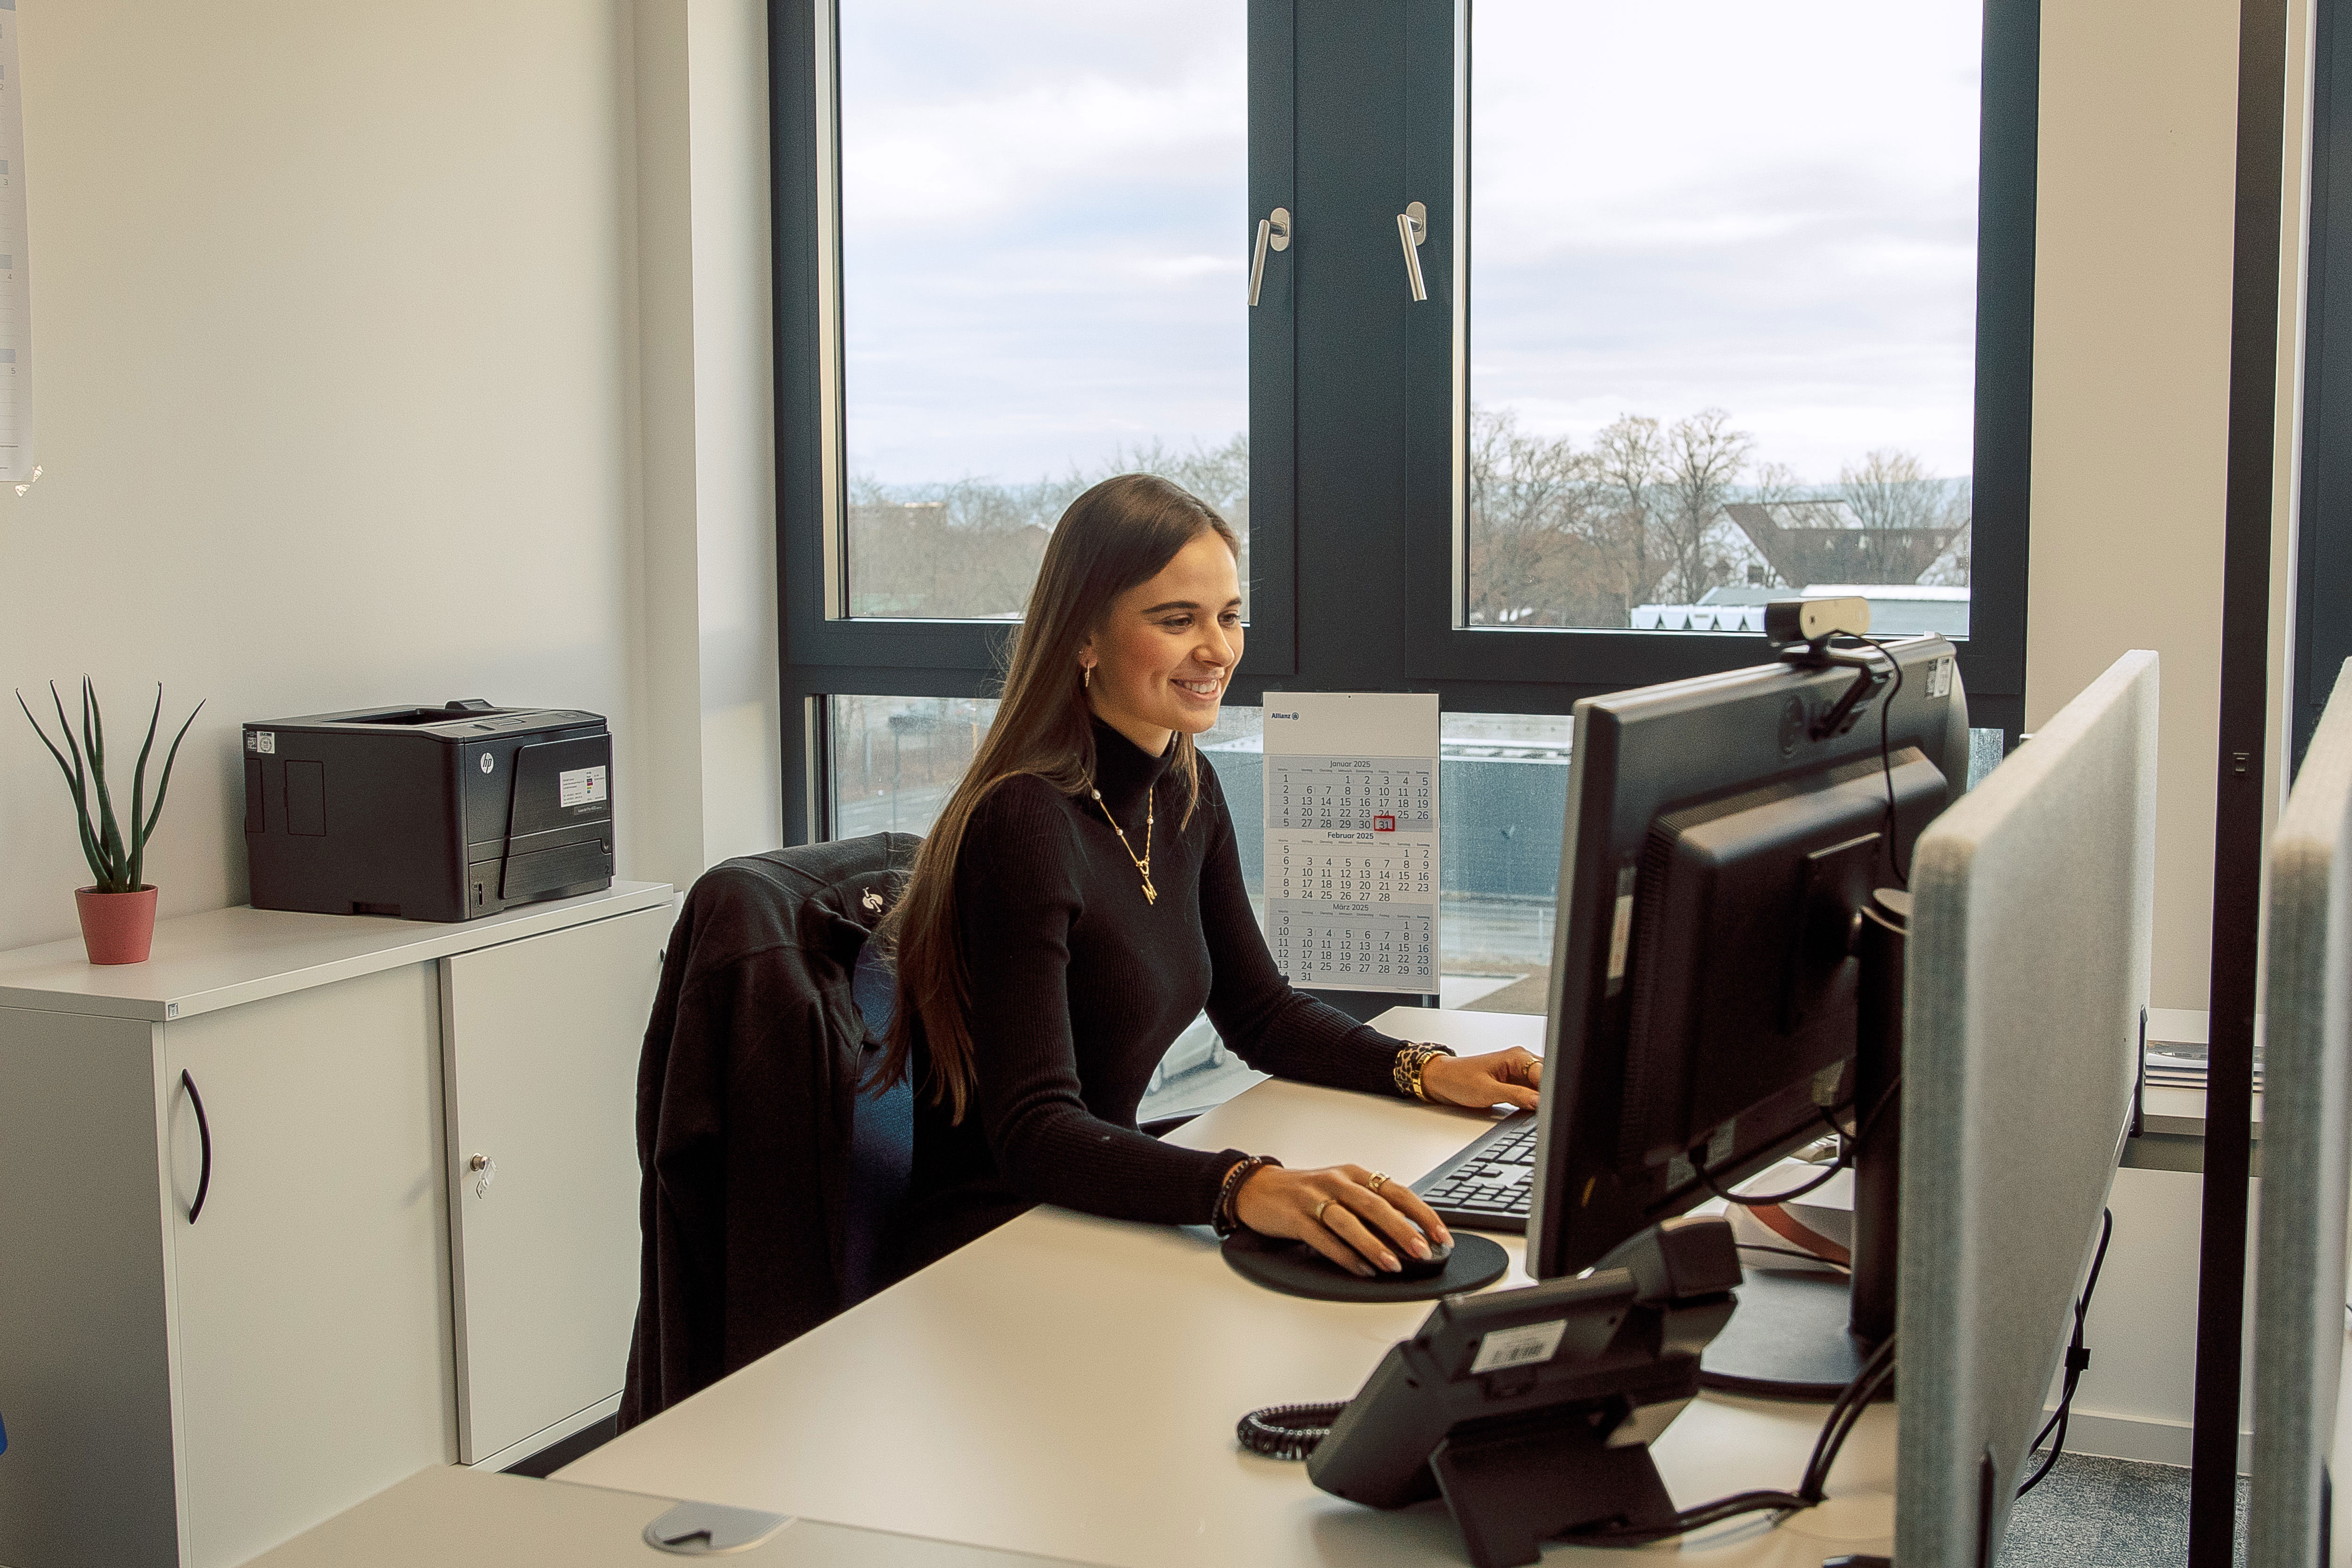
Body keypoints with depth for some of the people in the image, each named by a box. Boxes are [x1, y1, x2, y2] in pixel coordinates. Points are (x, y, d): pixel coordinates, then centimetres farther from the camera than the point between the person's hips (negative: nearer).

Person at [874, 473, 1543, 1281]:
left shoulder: (1185, 792, 6)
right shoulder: (1026, 823, -21)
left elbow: (1260, 1010, 17)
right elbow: (1033, 1132, -29)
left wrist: (1427, 1070, 0)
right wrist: (1246, 1188, -44)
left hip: (1101, 1224, 8)